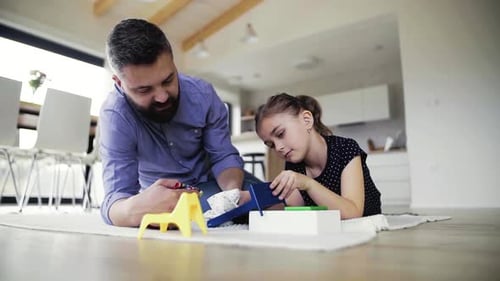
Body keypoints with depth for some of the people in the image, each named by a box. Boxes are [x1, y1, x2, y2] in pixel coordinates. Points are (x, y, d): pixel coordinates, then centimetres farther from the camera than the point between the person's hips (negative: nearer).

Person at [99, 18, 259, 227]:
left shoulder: (202, 94, -22)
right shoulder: (115, 116, -30)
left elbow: (223, 156, -15)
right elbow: (115, 199, -34)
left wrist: (233, 191, -38)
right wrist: (135, 209, -60)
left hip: (211, 181, 3)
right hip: (159, 192, -2)